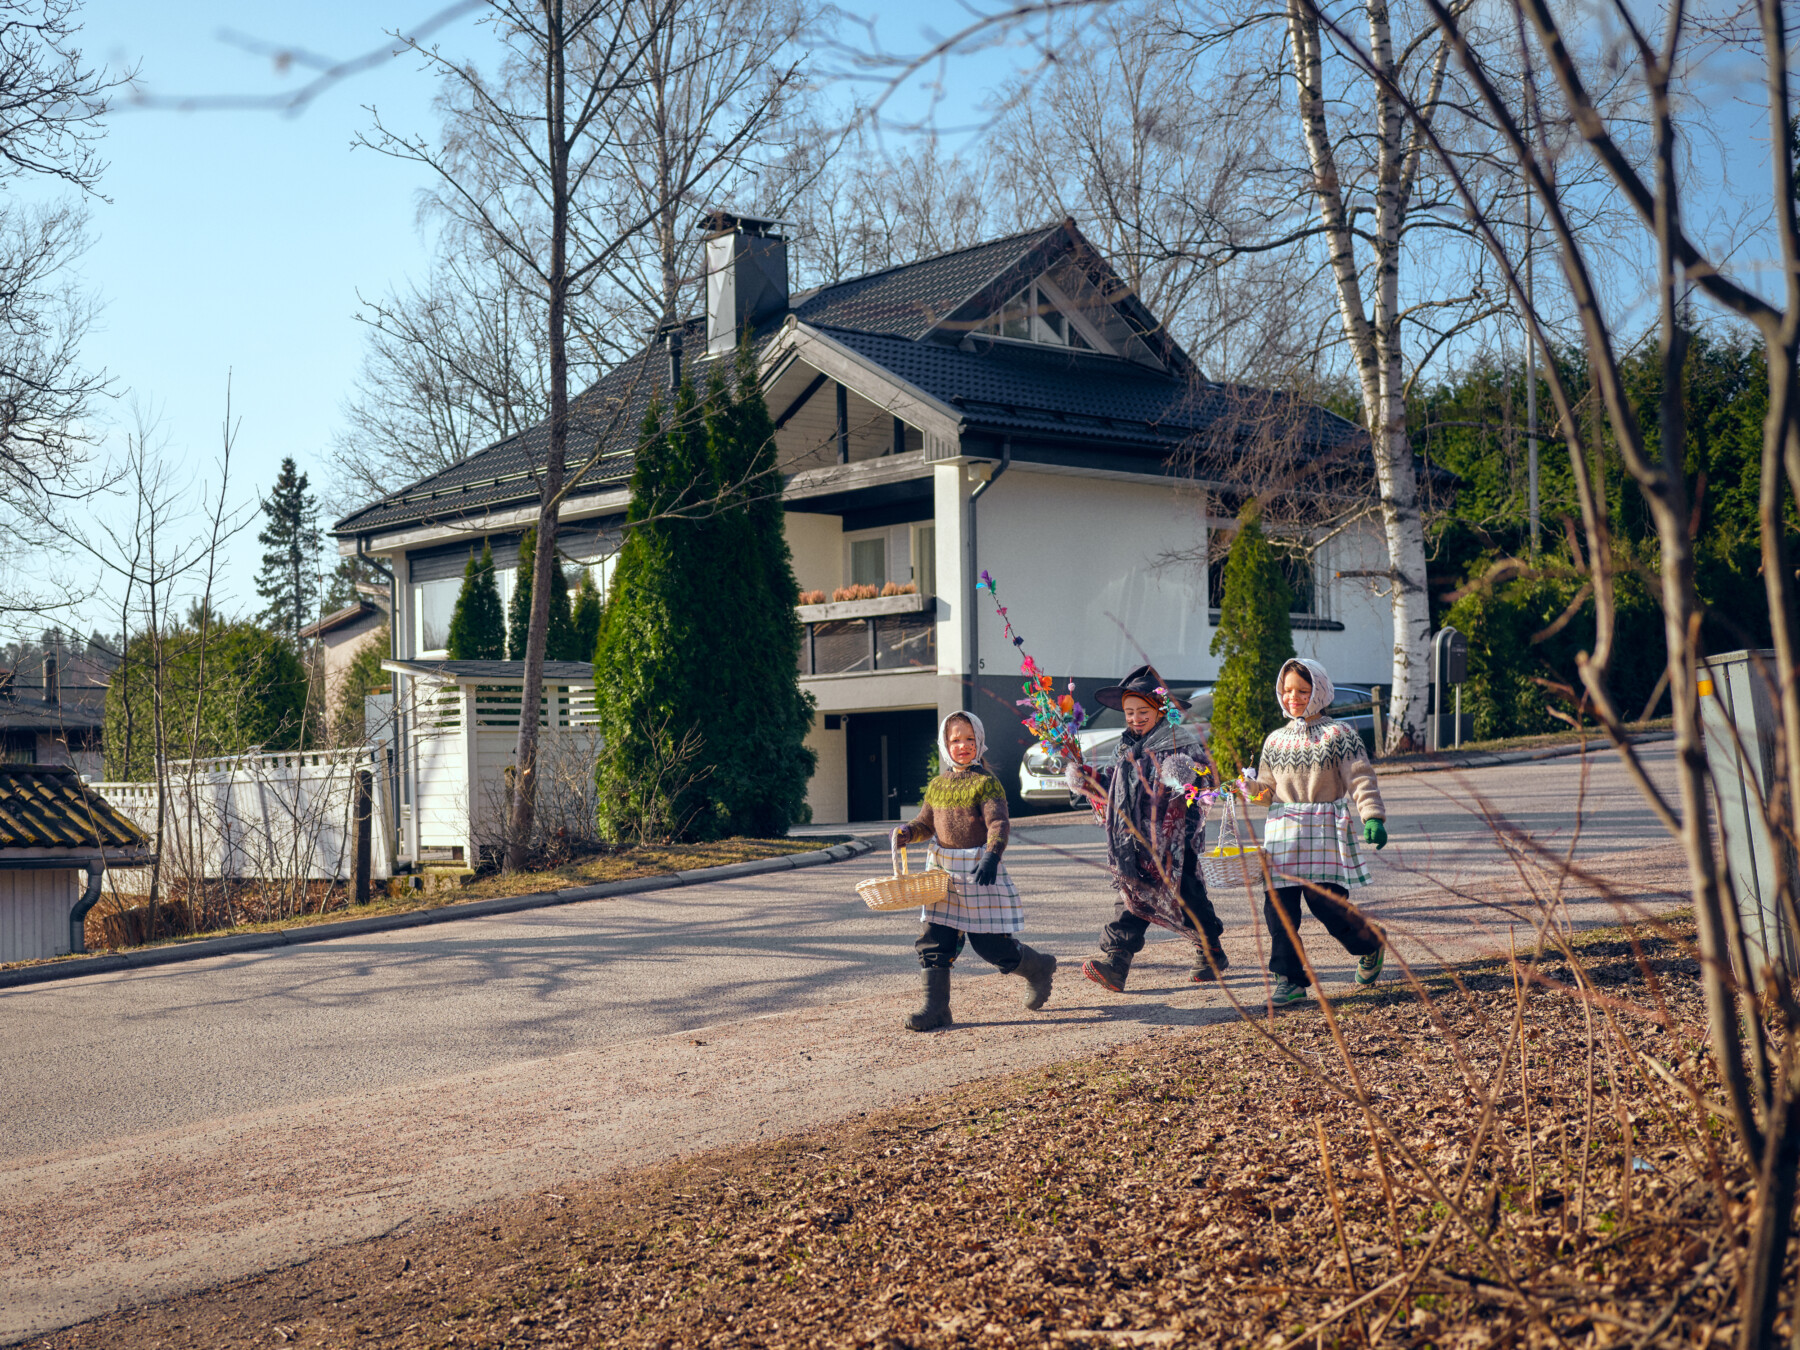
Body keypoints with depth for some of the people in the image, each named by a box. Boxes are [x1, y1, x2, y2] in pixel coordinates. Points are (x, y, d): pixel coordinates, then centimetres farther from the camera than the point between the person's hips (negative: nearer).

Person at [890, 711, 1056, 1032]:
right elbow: (926, 822, 18)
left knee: (990, 943, 0)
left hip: (979, 872, -6)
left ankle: (1039, 969, 28)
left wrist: (992, 855, -32)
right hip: (942, 872, 6)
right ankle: (935, 1007, 4)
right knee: (933, 939, -2)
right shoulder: (937, 785, 11)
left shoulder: (986, 782, -8)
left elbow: (999, 823, -16)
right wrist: (907, 832, -4)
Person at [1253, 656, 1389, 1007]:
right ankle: (1290, 980, 4)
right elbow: (1266, 788, 18)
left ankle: (1371, 944, 23)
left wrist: (1373, 817, -19)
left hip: (1326, 832, -4)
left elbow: (1360, 779, -6)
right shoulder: (1275, 740, 14)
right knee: (1279, 906, -4)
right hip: (1283, 833, 4)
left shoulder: (1339, 735, 0)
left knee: (1327, 904, -8)